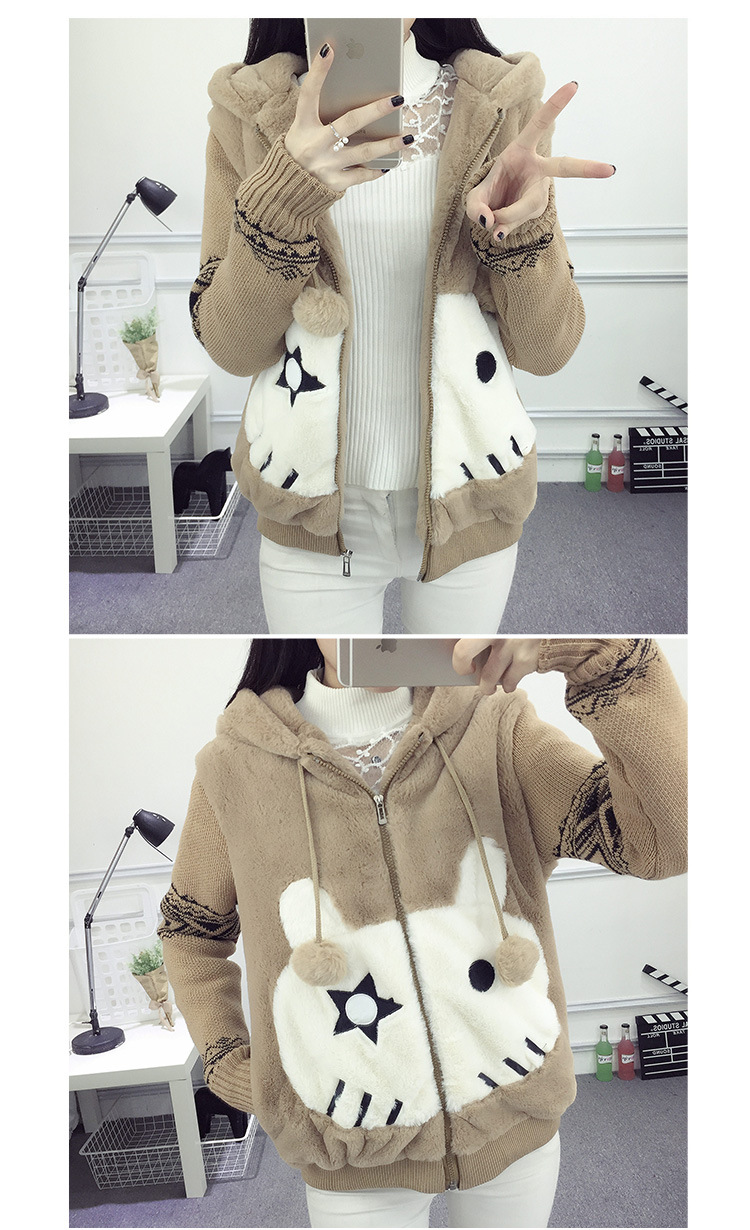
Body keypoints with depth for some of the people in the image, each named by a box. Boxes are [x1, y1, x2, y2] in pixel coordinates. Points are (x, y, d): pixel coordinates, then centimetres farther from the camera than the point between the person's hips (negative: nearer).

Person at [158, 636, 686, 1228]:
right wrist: (228, 1065, -2)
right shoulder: (237, 763, -11)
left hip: (517, 1129, 1)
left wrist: (605, 653, -36)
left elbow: (669, 837, -25)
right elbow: (191, 929, 7)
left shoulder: (496, 730, -12)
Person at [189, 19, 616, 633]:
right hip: (314, 507, 0)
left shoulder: (500, 107, -3)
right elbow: (230, 346, -8)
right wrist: (280, 202, -23)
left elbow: (547, 349, -5)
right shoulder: (252, 113, -3)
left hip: (468, 501, 1)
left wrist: (522, 229, -23)